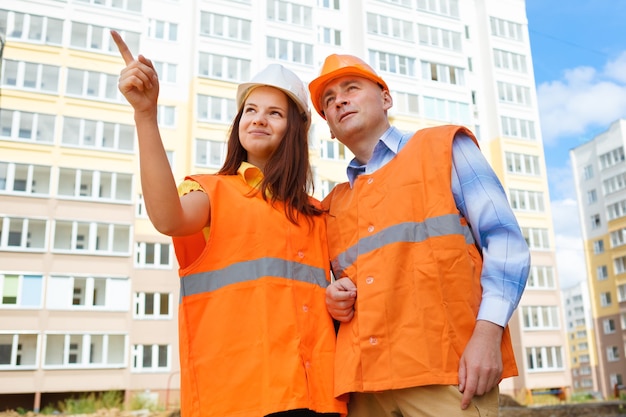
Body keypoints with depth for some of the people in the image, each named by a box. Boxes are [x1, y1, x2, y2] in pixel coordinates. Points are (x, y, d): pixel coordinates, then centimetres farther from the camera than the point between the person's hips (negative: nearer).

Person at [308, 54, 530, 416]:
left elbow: (505, 242, -2)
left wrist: (487, 333, -14)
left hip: (448, 368, -4)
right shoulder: (332, 206, 20)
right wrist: (336, 298, 3)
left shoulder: (444, 147, 8)